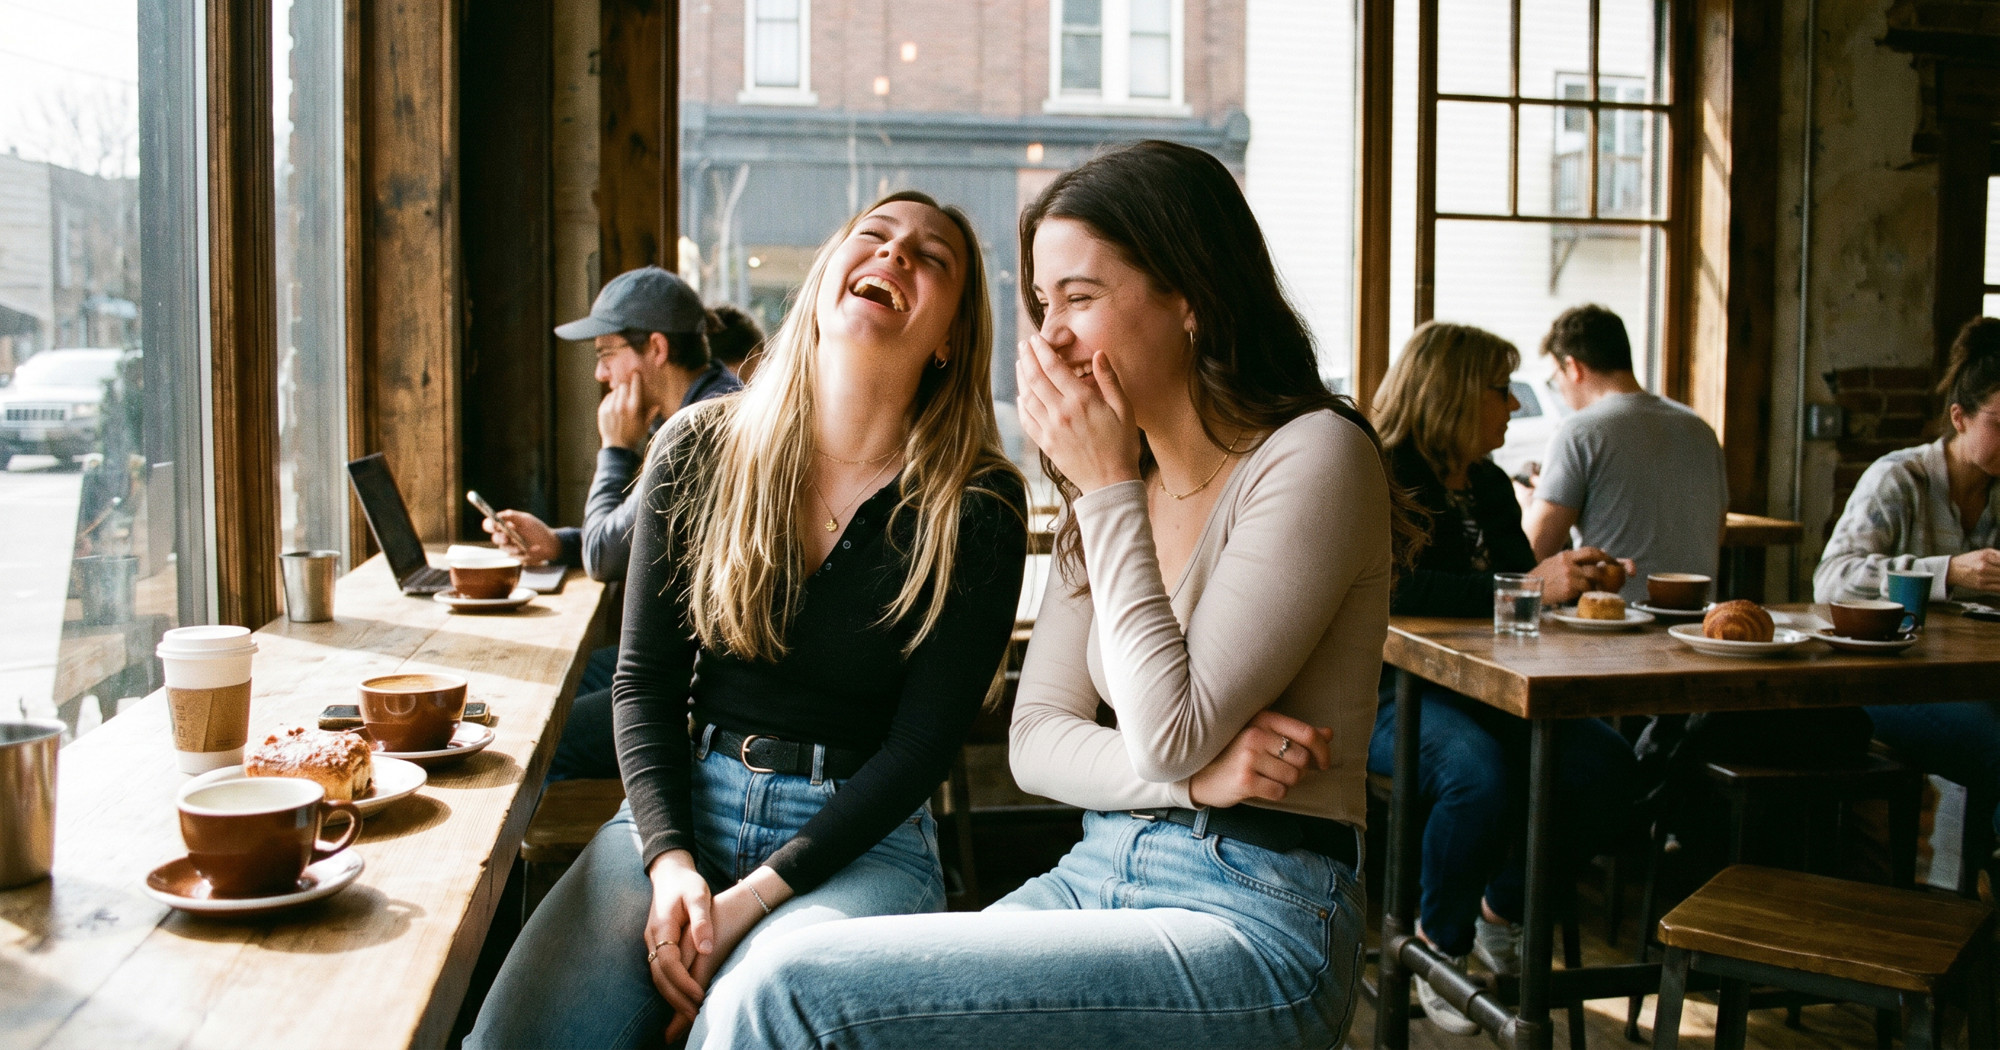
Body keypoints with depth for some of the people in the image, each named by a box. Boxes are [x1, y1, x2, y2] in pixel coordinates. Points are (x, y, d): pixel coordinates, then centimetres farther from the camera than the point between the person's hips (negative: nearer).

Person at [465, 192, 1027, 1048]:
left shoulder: (978, 507, -7)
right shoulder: (700, 452, 2)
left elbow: (921, 744, -8)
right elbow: (644, 680, 4)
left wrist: (751, 898, -16)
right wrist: (669, 861, -11)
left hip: (862, 838, -2)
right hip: (681, 806, 3)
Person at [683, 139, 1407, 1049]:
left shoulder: (1314, 455, -10)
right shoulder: (1111, 490, 13)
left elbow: (1166, 733, -16)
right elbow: (1034, 740, 9)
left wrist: (1109, 488, -11)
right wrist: (1199, 774, -10)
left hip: (1253, 918, -6)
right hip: (1097, 873, 7)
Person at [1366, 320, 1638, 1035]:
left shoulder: (1489, 485, 16)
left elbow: (1519, 571, 22)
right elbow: (1398, 590, -26)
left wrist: (1570, 575, 0)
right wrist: (1527, 587, -30)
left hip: (1484, 688, 8)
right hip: (1390, 694, -7)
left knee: (1605, 762, -16)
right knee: (1483, 774, -36)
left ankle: (1503, 908, 10)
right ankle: (1440, 945, -8)